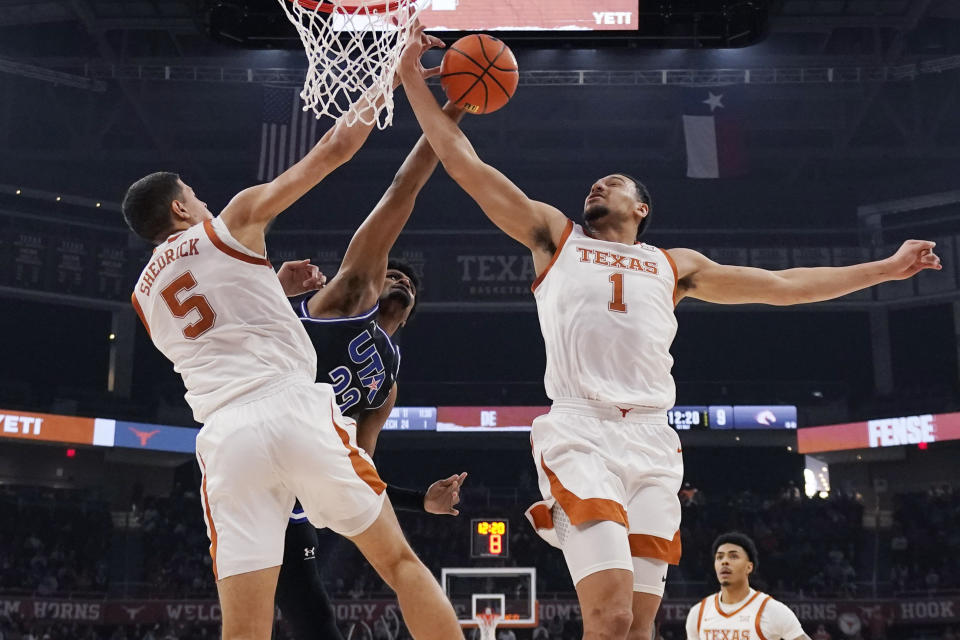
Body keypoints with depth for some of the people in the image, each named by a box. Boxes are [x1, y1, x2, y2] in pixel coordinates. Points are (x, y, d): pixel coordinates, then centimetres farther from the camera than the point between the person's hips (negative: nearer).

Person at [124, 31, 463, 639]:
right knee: (400, 561, 10)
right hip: (296, 409, -3)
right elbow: (335, 148, 10)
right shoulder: (232, 221, 11)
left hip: (225, 436, 4)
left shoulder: (145, 294, 25)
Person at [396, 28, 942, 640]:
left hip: (653, 441, 3)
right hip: (580, 433, -3)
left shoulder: (674, 266, 27)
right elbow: (466, 164, 17)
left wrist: (885, 269, 29)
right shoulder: (555, 236, 21)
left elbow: (782, 285, 29)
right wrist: (414, 82, 14)